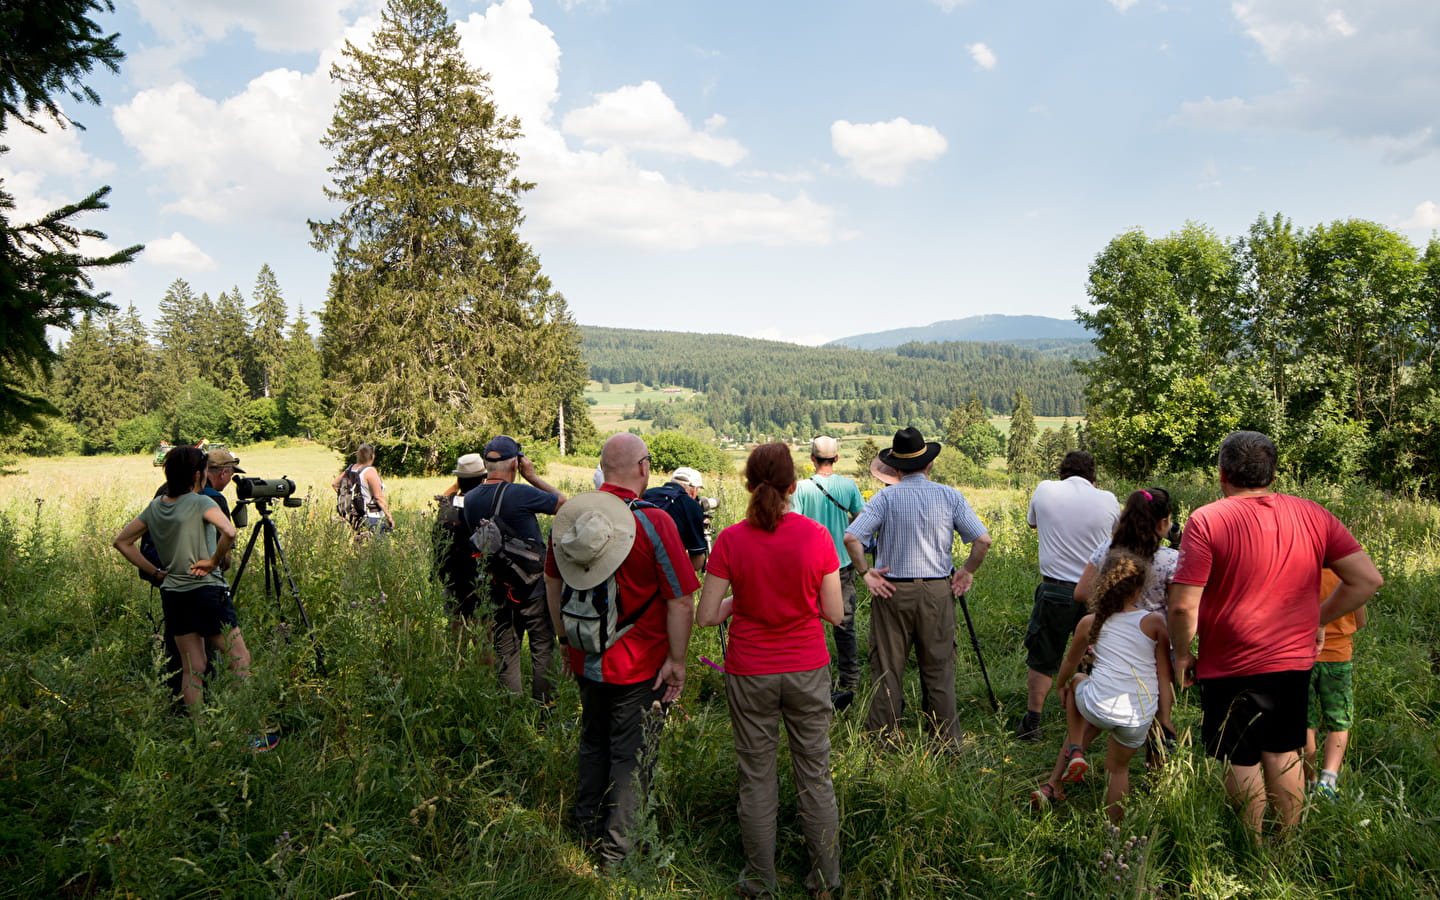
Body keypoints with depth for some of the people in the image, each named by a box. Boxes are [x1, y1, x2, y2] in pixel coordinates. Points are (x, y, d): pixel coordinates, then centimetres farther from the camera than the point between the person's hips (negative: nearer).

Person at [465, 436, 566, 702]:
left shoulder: (470, 499, -2)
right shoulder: (521, 494, -20)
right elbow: (564, 503, -7)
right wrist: (532, 477, 0)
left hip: (498, 589, 5)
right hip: (534, 588, -5)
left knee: (505, 652, 13)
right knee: (542, 650, 7)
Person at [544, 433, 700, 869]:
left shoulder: (569, 514, -3)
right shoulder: (653, 521, -20)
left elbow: (552, 580, 10)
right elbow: (681, 601, -19)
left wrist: (565, 637, 21)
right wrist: (677, 661, -9)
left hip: (586, 660, 5)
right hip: (640, 667, -5)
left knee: (593, 743, 24)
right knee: (631, 756, 10)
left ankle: (588, 829, 39)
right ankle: (616, 851, 20)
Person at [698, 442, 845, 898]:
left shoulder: (730, 540, -12)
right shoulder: (816, 536, -12)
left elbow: (706, 616, -9)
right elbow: (835, 613, -6)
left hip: (749, 672, 0)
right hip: (807, 670, 1)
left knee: (756, 776, 13)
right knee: (815, 775, 15)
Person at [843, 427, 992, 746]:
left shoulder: (886, 497, -6)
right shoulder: (950, 496, -1)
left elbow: (851, 537, -16)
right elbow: (983, 540, -6)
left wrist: (864, 572, -4)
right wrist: (967, 572, 7)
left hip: (892, 591, -1)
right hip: (937, 591, 2)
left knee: (886, 670, 8)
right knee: (939, 670, 11)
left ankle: (881, 741, 14)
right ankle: (947, 742, 19)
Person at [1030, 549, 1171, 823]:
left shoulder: (1090, 623, 4)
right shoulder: (1154, 622, -2)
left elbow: (1070, 662, 21)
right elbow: (1165, 677, 1)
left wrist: (1061, 686, 41)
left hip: (1099, 706, 0)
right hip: (1139, 718, 0)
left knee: (1077, 681, 33)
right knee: (1118, 768, 25)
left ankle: (1075, 751, 22)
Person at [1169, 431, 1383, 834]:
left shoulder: (1206, 521, -15)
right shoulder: (1312, 515, 0)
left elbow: (1183, 605, -20)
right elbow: (1368, 579, 0)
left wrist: (1182, 654, -5)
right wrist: (1318, 620, 10)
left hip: (1231, 668, -5)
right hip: (1295, 661, 5)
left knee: (1240, 762, 8)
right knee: (1284, 754, 20)